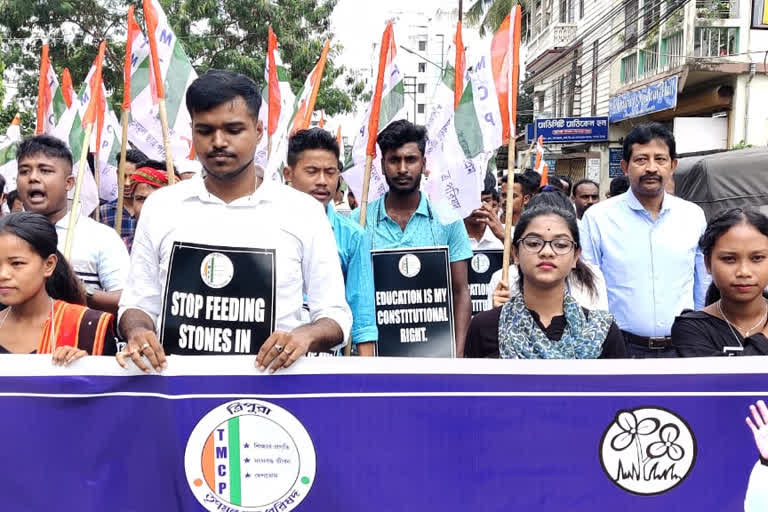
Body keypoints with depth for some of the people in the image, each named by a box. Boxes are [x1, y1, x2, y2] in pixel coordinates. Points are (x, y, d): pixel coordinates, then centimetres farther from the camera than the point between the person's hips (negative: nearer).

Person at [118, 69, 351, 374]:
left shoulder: (304, 211, 4)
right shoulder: (160, 207, 10)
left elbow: (335, 316, 6)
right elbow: (138, 305, 14)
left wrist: (305, 335, -15)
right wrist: (138, 332, -8)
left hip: (270, 374, 0)